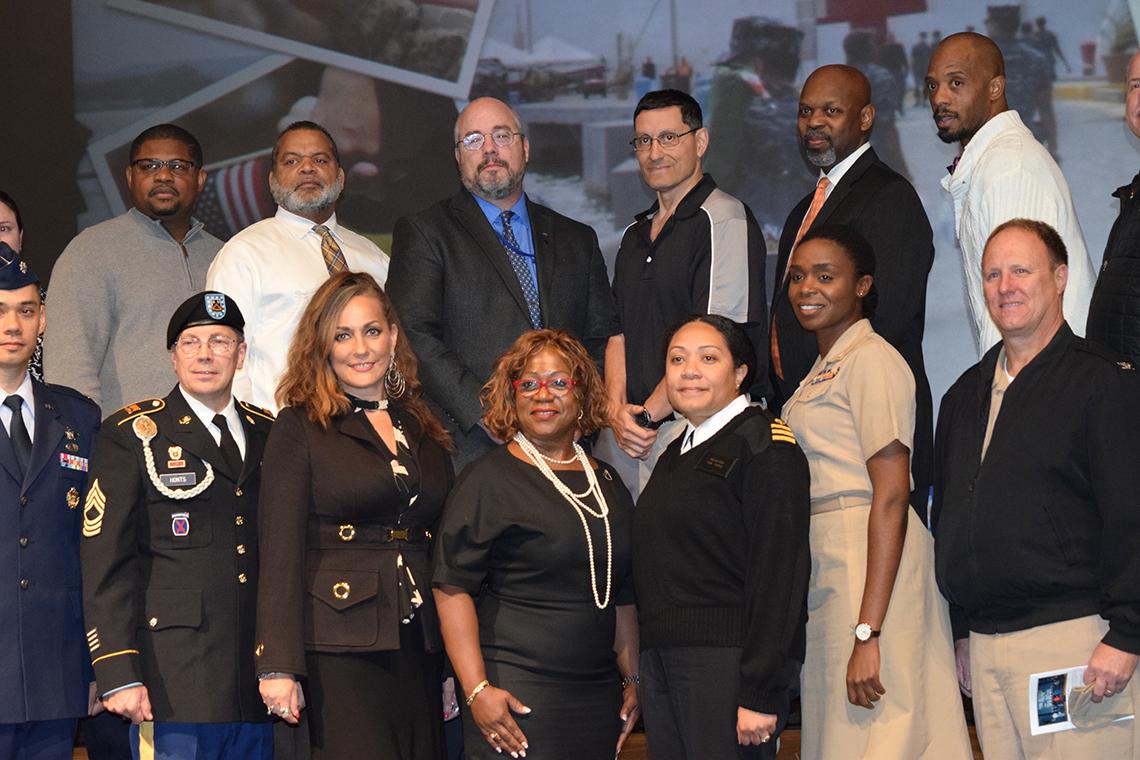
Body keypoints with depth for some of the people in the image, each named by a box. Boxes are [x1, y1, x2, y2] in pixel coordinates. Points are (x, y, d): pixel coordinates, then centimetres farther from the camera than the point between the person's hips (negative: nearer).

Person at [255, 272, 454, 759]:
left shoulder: (424, 431, 16)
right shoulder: (299, 428, 1)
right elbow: (280, 553, -6)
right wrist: (278, 665, -14)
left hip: (420, 649, 5)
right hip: (340, 651, -5)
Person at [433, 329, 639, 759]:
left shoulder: (606, 482, 15)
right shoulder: (490, 478, -4)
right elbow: (452, 588, -10)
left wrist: (632, 680, 16)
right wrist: (477, 690, -17)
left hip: (597, 697, 6)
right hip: (516, 695, -6)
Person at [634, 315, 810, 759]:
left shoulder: (764, 444, -6)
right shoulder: (676, 454, 20)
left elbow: (779, 574, -13)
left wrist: (759, 693, -18)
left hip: (726, 664, -8)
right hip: (661, 663, 8)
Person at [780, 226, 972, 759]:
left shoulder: (871, 360, -10)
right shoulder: (822, 368, 19)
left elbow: (891, 499, -16)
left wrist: (867, 632, -21)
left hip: (870, 572, -9)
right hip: (825, 566, 9)